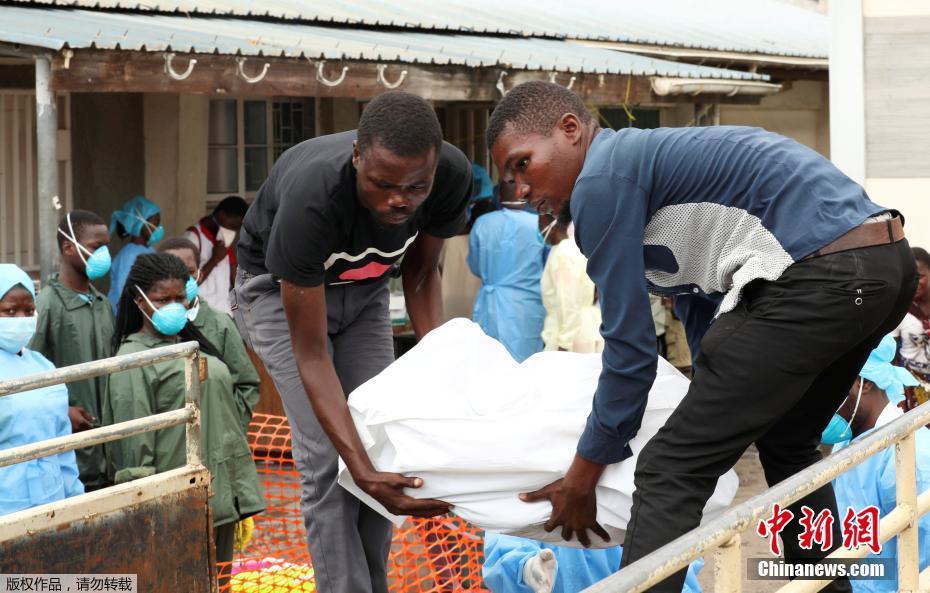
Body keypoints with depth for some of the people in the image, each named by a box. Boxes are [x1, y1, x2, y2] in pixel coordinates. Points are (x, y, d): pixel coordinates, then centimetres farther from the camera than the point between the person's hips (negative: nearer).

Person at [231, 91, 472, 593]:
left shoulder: (453, 176, -27)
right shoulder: (311, 199, -41)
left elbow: (420, 274, -5)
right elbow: (310, 356, -34)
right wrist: (361, 469, -42)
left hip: (365, 288, 4)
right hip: (281, 287, -4)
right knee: (328, 458, -16)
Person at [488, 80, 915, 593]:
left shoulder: (600, 180, -3)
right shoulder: (650, 159, 26)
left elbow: (631, 344, -4)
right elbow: (701, 294, 37)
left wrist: (583, 475, 5)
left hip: (818, 275, -10)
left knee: (670, 472, -6)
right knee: (786, 445, 30)